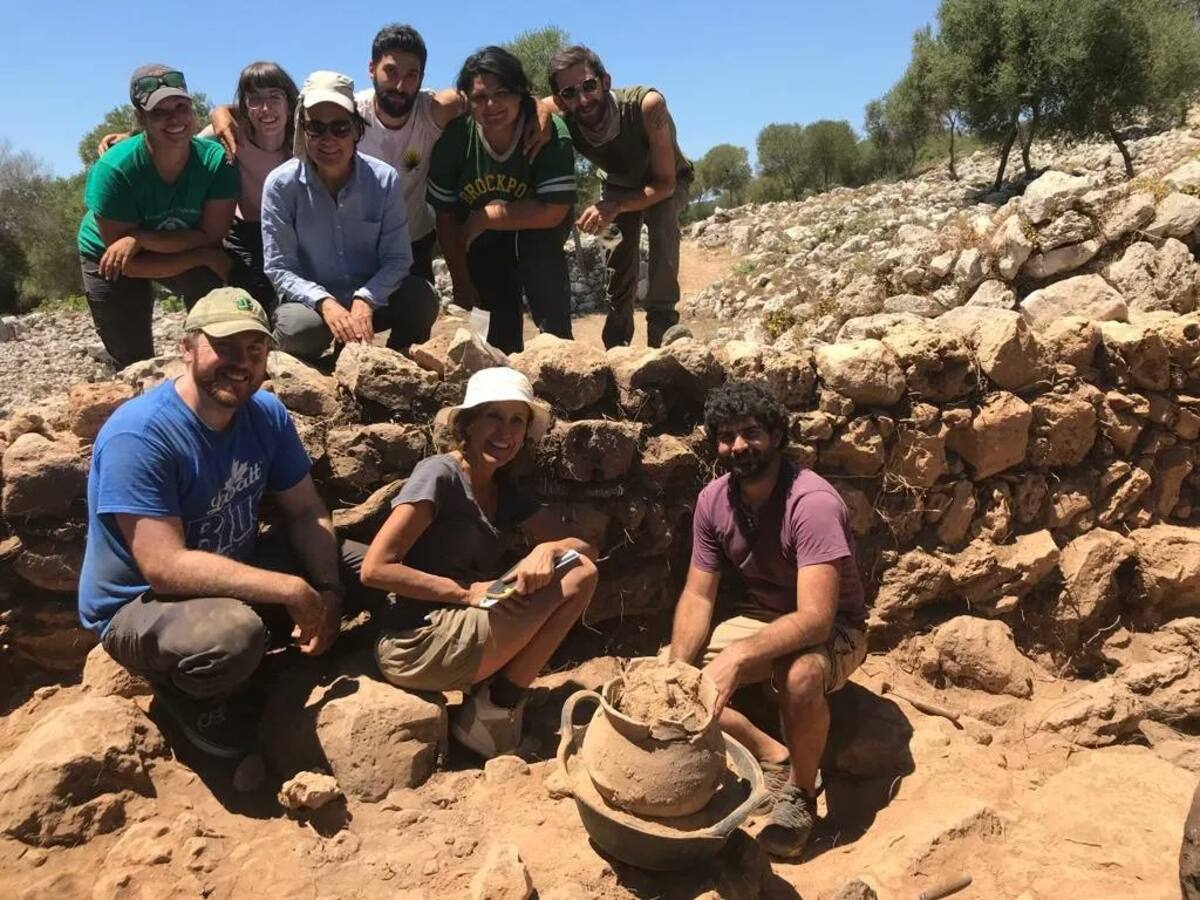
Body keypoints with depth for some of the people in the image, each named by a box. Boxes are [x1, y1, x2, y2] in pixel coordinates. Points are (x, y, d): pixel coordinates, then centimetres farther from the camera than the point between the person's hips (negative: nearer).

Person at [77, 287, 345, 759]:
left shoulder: (266, 413, -8)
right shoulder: (137, 435, -28)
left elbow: (307, 511, -1)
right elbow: (166, 569, -33)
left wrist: (327, 590, -18)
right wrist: (292, 591, -32)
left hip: (233, 571, 7)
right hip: (138, 604, -6)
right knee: (235, 635, -37)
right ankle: (186, 690, -1)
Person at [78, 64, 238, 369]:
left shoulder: (216, 160, -27)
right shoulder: (113, 169, -32)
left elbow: (211, 238, -26)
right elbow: (131, 266, -28)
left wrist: (140, 238, -35)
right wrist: (204, 257, -30)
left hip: (188, 251, 1)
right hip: (109, 259, -1)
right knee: (133, 363, 1)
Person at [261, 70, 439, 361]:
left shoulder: (384, 179, -8)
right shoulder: (280, 184, -11)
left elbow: (397, 258, -9)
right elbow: (278, 267, -11)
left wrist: (365, 300, -27)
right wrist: (325, 303, -29)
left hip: (371, 299, 2)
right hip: (311, 301, -2)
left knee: (422, 298, -26)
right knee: (300, 327, -35)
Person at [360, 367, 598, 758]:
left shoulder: (504, 490, 12)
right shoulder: (439, 474, -11)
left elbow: (586, 547, 6)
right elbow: (375, 568, -17)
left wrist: (549, 549, -16)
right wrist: (468, 593, -17)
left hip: (467, 634, 8)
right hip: (417, 646, -8)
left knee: (581, 572, 0)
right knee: (569, 580, -11)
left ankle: (499, 703, 0)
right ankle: (495, 708, -2)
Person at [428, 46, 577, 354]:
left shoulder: (552, 134, -29)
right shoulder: (454, 138, -22)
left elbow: (553, 212, -31)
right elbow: (445, 218, -11)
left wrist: (486, 216, -27)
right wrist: (461, 281, -6)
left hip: (537, 230, -2)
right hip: (480, 237, 2)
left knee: (538, 242, -33)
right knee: (498, 322, -4)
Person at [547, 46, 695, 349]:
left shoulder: (647, 105, -40)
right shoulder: (564, 124, -31)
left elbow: (665, 184, -36)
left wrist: (615, 207, -49)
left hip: (665, 184, -3)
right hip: (616, 185, 3)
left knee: (662, 222, -34)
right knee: (618, 267, -2)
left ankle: (662, 327, -25)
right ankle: (616, 345, 22)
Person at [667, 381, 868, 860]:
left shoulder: (812, 502, -29)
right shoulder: (713, 499, -10)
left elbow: (815, 618, -34)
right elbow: (698, 596, -6)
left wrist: (737, 657, -42)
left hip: (832, 628, -5)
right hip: (760, 618, 6)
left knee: (800, 676, -38)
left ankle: (799, 791, -9)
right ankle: (775, 757, 3)